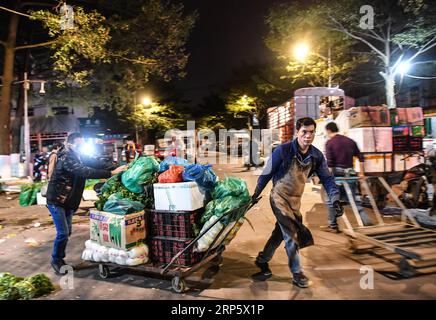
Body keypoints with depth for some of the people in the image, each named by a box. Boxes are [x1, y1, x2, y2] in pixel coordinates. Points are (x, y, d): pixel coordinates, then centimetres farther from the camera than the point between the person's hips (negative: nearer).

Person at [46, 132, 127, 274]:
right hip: (56, 201, -8)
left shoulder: (79, 156, 3)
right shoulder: (66, 158, -23)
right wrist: (110, 173, -38)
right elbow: (86, 172, -34)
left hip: (69, 201, 8)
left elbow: (96, 164, -6)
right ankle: (56, 260, 12)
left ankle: (60, 259, 28)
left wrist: (114, 168, -22)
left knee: (67, 232, 13)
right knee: (63, 233, -8)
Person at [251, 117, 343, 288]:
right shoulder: (283, 150, -20)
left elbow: (327, 178, -2)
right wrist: (256, 193, -1)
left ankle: (262, 261, 32)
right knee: (291, 235, -7)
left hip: (296, 199, 6)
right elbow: (267, 172, -10)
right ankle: (297, 274, 8)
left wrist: (335, 199, -15)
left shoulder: (317, 156, -5)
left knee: (281, 232, 13)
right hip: (279, 197, -5)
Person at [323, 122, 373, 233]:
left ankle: (333, 226, 13)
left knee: (331, 201, 7)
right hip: (350, 173, 5)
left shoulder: (329, 143, -5)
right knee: (354, 200, 15)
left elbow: (329, 163, -14)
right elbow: (361, 157, 11)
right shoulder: (350, 141, 12)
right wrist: (361, 173, 17)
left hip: (337, 174, -5)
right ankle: (366, 220, 7)